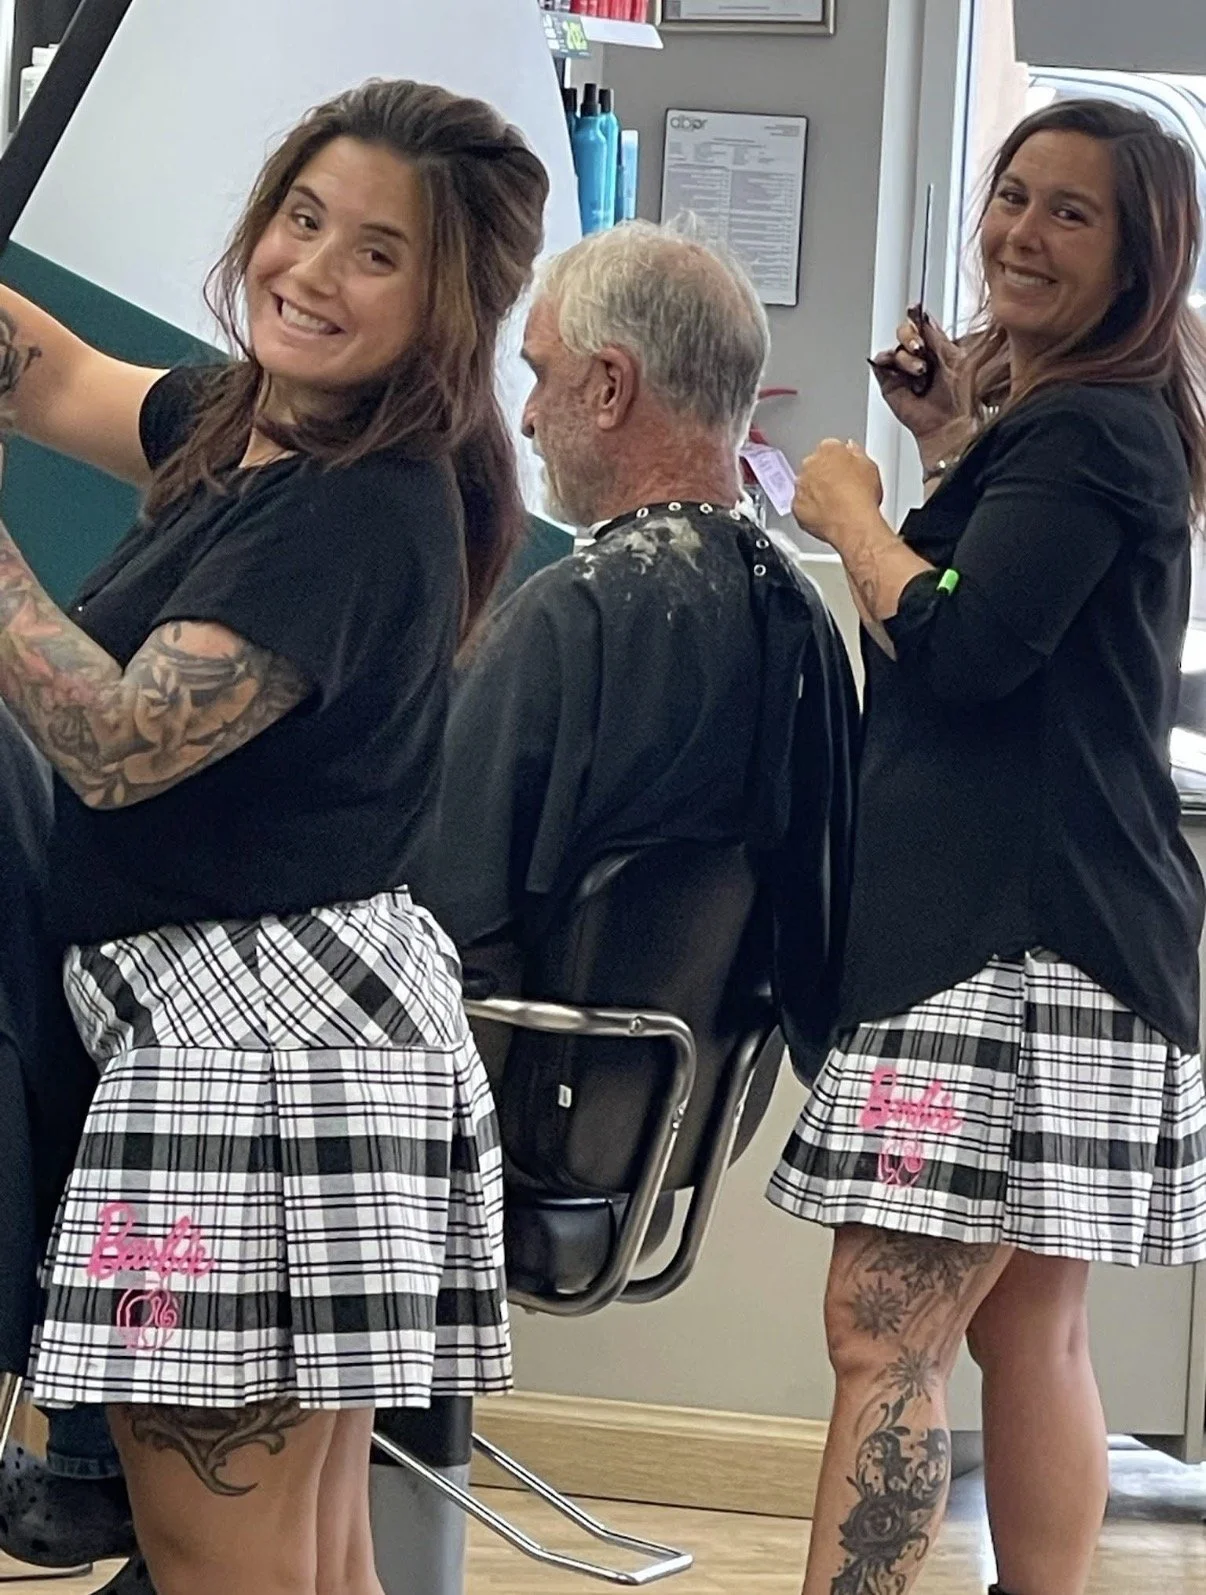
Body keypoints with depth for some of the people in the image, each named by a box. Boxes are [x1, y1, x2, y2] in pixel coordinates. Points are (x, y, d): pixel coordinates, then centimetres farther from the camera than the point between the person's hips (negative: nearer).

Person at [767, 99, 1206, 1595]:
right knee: (1025, 1332, 12)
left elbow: (965, 647, -20)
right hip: (1022, 931, 11)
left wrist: (848, 510, -4)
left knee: (883, 1337, -14)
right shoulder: (1069, 421, 21)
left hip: (1023, 942, -11)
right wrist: (956, 450, 20)